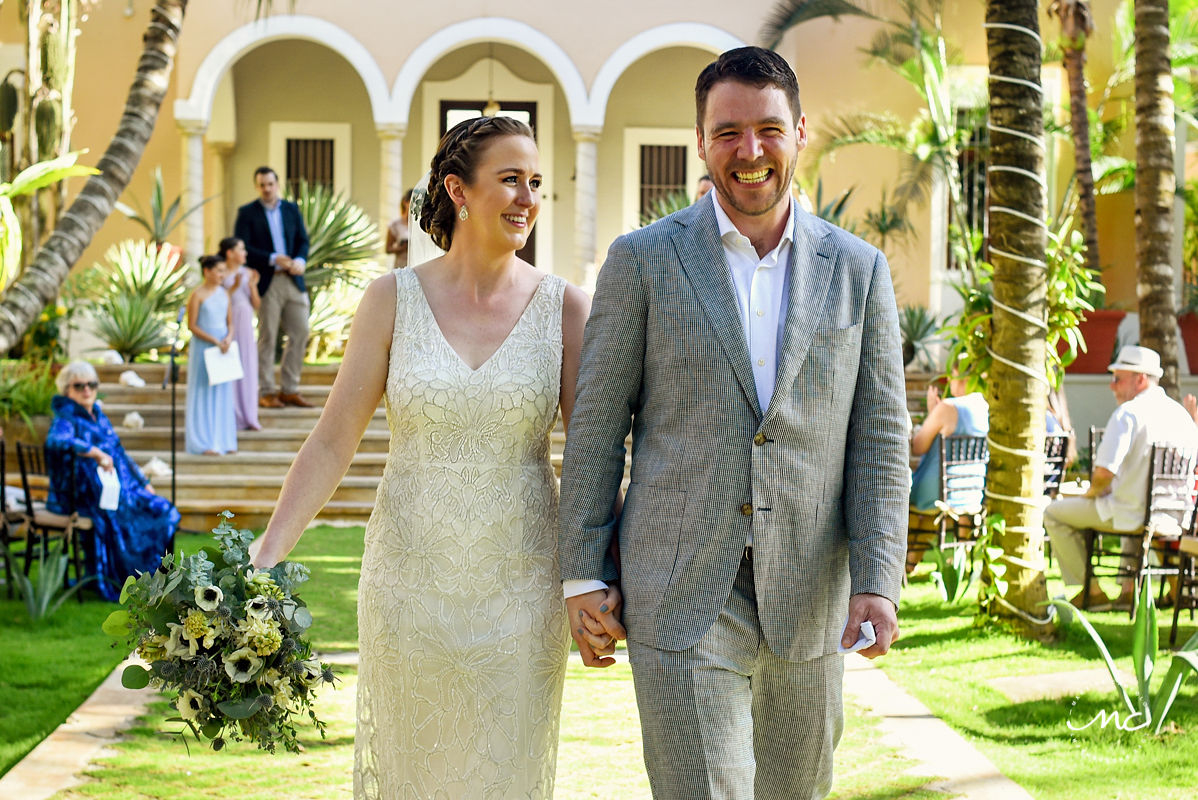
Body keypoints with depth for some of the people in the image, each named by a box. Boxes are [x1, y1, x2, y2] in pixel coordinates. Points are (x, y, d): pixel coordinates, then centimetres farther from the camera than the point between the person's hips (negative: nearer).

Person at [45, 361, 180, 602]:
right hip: (86, 496, -8)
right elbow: (55, 441, -33)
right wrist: (96, 453, -34)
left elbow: (119, 454, 25)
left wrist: (143, 482, 19)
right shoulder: (65, 418, -8)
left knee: (163, 510, -7)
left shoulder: (98, 415, 18)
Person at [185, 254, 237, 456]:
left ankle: (224, 440, 14)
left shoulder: (225, 293, 9)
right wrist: (214, 341, -16)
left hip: (223, 347, 6)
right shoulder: (198, 295, -8)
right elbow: (192, 325, -11)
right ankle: (204, 442, 4)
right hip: (203, 347, -6)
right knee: (204, 392, 0)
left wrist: (228, 338, -7)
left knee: (223, 393, 8)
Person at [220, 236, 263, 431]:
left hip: (246, 325, 5)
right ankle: (229, 417, 1)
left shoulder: (248, 273, 9)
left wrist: (252, 286, -7)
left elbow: (256, 304, 8)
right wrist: (234, 287, -19)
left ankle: (248, 417, 11)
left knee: (248, 368, 6)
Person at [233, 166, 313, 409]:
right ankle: (266, 392, 7)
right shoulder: (247, 213, 0)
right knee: (267, 337, 0)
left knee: (300, 333, 3)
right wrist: (273, 259, -17)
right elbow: (241, 246, -9)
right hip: (266, 282, -4)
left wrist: (300, 260, -11)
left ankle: (290, 390, 12)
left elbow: (303, 240, 11)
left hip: (293, 280, 4)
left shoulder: (292, 209, 12)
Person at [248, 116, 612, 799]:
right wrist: (263, 561, -10)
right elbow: (332, 443, -3)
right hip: (412, 582, 0)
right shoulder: (395, 299, -3)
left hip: (521, 587, 0)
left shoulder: (564, 308, -3)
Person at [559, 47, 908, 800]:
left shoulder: (858, 271, 3)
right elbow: (597, 425, 0)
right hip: (683, 595, -3)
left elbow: (879, 438, 2)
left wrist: (878, 582, -8)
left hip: (807, 597, 3)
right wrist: (581, 573, -3)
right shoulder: (644, 260, -2)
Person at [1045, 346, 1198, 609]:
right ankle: (1130, 587, 31)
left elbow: (1105, 471, -23)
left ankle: (1091, 591, 11)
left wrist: (1092, 492, -2)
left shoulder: (1127, 413, -16)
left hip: (1131, 514, -8)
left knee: (1054, 514, 7)